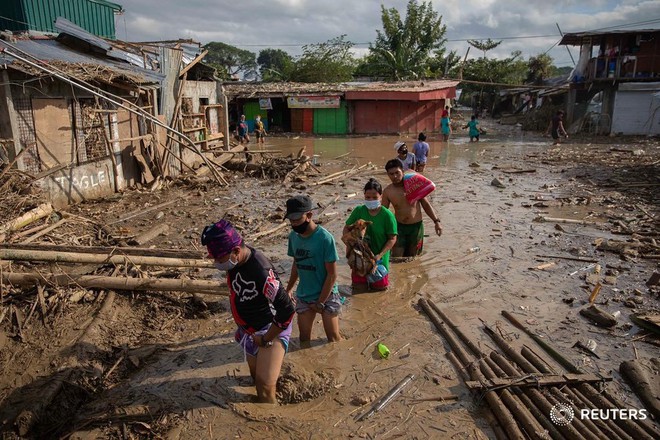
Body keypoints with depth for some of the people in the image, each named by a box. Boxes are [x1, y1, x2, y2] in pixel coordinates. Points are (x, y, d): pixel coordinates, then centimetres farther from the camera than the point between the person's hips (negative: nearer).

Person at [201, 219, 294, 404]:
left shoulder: (260, 271, -35)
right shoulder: (236, 261, -9)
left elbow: (287, 311, -33)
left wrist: (266, 339, -20)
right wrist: (243, 328, 11)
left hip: (270, 329, -8)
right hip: (250, 330, 8)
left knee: (265, 386, -15)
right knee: (255, 376, 21)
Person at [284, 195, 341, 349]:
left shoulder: (325, 238, -21)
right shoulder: (293, 236, -3)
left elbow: (332, 274, -17)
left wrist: (320, 302, -13)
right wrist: (289, 289, 3)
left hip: (327, 295, -5)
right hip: (303, 296, 5)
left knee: (334, 338, 6)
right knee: (304, 338, 12)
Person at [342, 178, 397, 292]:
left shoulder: (387, 215, -15)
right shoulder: (359, 211, -6)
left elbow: (392, 239, -12)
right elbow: (347, 228, 5)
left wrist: (380, 255, -21)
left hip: (379, 261, -2)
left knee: (380, 289, 14)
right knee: (359, 290, 13)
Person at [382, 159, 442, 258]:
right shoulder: (387, 191, -6)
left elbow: (426, 204, 2)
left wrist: (436, 221, -4)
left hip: (416, 226, 0)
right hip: (399, 227, 0)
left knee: (412, 257, 10)